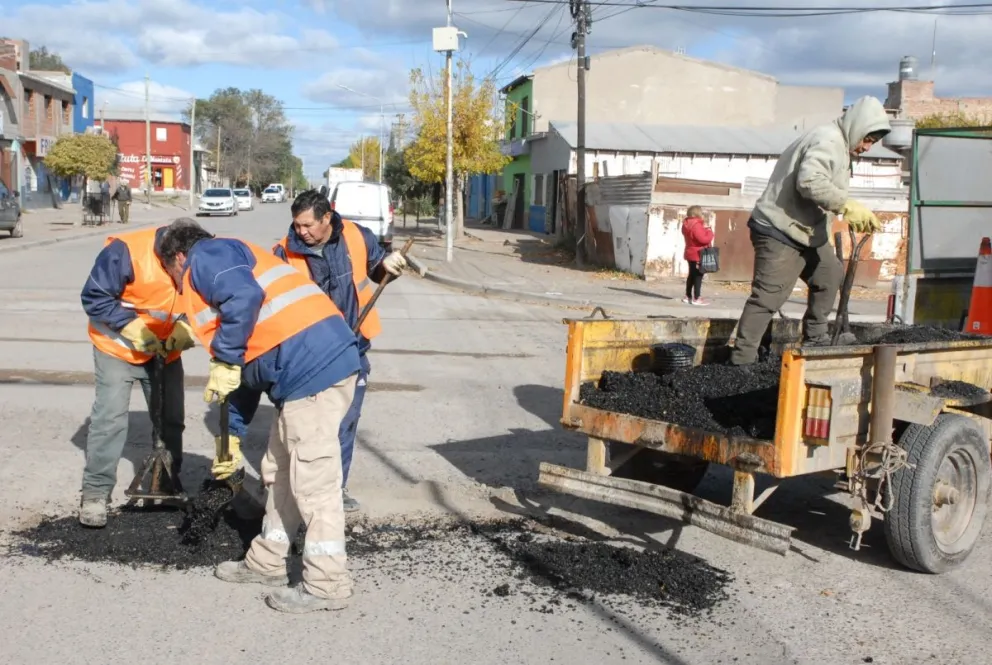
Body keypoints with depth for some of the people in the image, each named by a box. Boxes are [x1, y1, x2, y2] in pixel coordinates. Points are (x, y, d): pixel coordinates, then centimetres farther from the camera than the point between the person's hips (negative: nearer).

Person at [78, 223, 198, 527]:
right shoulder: (125, 251, -31)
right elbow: (94, 297, -23)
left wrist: (187, 328, -23)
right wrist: (132, 327, -30)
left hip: (166, 349, 4)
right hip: (118, 347, -4)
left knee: (170, 418, 10)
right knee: (110, 418, -9)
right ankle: (96, 492, 1)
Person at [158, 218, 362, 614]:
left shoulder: (206, 257, 4)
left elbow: (245, 298, -20)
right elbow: (250, 371, 33)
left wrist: (223, 361, -9)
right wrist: (231, 437, 36)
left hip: (313, 366, -10)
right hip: (327, 359, 10)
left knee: (313, 480, -3)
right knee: (280, 471, 20)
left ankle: (328, 585, 7)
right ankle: (267, 563, 33)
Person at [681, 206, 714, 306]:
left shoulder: (687, 224, 10)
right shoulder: (696, 225, -22)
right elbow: (704, 239, -25)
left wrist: (703, 229, 5)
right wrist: (709, 230, -9)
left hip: (691, 253, 10)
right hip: (698, 255, -10)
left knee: (692, 275, 17)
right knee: (698, 276, -5)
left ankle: (688, 296, 23)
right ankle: (696, 299, -4)